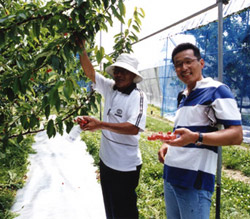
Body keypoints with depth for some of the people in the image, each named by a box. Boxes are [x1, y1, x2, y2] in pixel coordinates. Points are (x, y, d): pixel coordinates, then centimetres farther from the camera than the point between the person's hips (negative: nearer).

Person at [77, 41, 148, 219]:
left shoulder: (138, 96, -20)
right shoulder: (110, 87, 0)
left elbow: (134, 128, -32)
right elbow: (90, 72, 2)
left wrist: (100, 124, -36)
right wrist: (81, 49, -9)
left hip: (125, 167, -7)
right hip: (106, 161, 7)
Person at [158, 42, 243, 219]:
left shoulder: (217, 90, -9)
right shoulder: (184, 97, 17)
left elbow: (236, 135, -17)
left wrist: (196, 138, -30)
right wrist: (167, 145, 10)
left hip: (195, 181, -8)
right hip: (170, 176, 8)